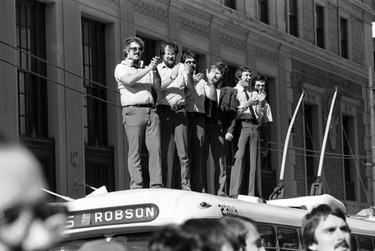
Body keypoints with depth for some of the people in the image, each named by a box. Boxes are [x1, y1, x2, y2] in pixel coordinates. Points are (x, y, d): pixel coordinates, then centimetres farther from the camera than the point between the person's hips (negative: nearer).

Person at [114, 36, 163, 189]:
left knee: (155, 148, -6)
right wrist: (148, 69, -8)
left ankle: (156, 185, -8)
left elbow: (157, 86, 12)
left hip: (150, 111, 5)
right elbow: (129, 80, -11)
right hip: (132, 111, -5)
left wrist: (155, 69, -1)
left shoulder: (145, 68, 24)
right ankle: (136, 187, -8)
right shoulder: (121, 67, 10)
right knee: (134, 151, -7)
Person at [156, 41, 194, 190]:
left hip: (179, 111, 2)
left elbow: (190, 86, 2)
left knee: (183, 151, -2)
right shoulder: (157, 69, 7)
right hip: (164, 111, -2)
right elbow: (157, 87, -8)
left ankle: (186, 185, -1)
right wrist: (171, 78, -22)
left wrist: (189, 75, -19)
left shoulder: (181, 67, 14)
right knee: (166, 151, -4)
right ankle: (166, 188, -3)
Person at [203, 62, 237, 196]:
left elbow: (232, 112, 9)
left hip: (219, 128, 1)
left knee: (220, 162, -2)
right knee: (201, 159, -7)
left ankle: (221, 192, -4)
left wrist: (229, 130, -3)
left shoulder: (230, 91, 16)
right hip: (204, 124, -1)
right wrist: (209, 82, -2)